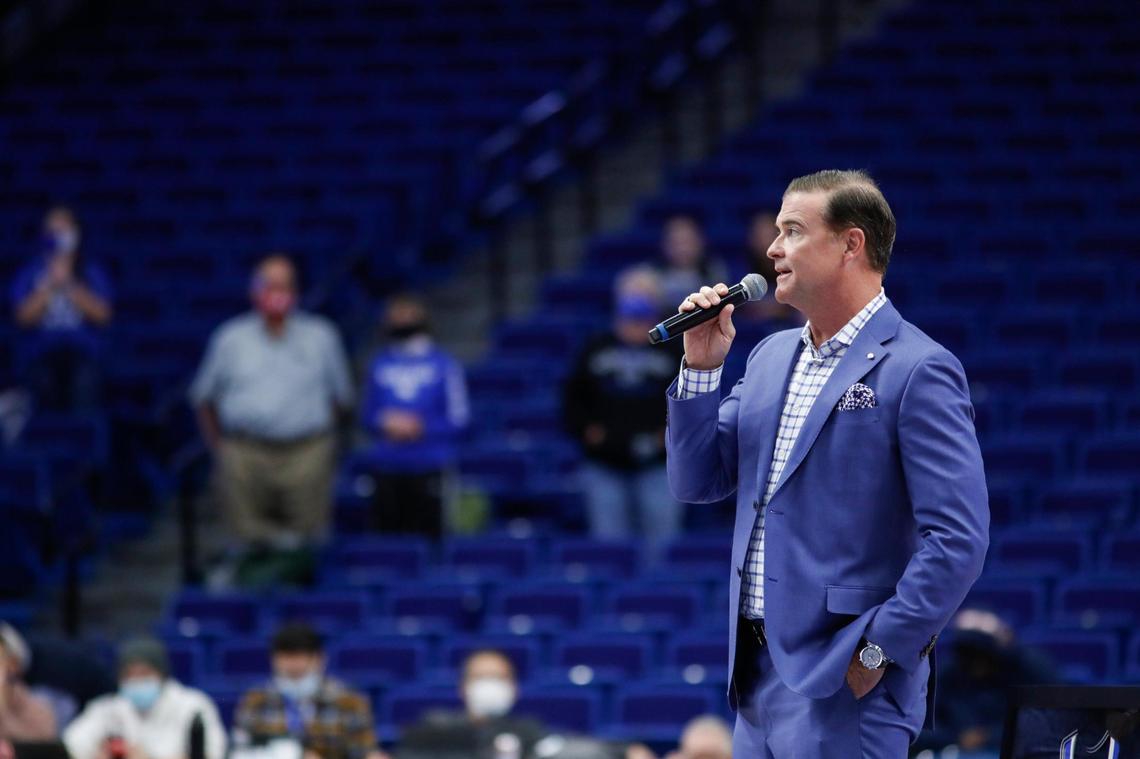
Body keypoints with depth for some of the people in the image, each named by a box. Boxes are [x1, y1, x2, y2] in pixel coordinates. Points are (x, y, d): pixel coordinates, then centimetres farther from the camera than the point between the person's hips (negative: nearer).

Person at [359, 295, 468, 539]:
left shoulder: (444, 365, 2)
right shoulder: (379, 365, 12)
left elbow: (457, 419, 1)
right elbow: (366, 416, 16)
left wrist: (423, 428, -13)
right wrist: (385, 424, -5)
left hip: (428, 469, -3)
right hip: (387, 470, 3)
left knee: (426, 536, -7)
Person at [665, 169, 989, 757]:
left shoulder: (917, 371, -11)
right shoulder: (771, 359, 14)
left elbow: (959, 540, -16)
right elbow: (697, 483, 15)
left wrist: (877, 651, -17)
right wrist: (701, 368, 3)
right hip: (759, 678, 8)